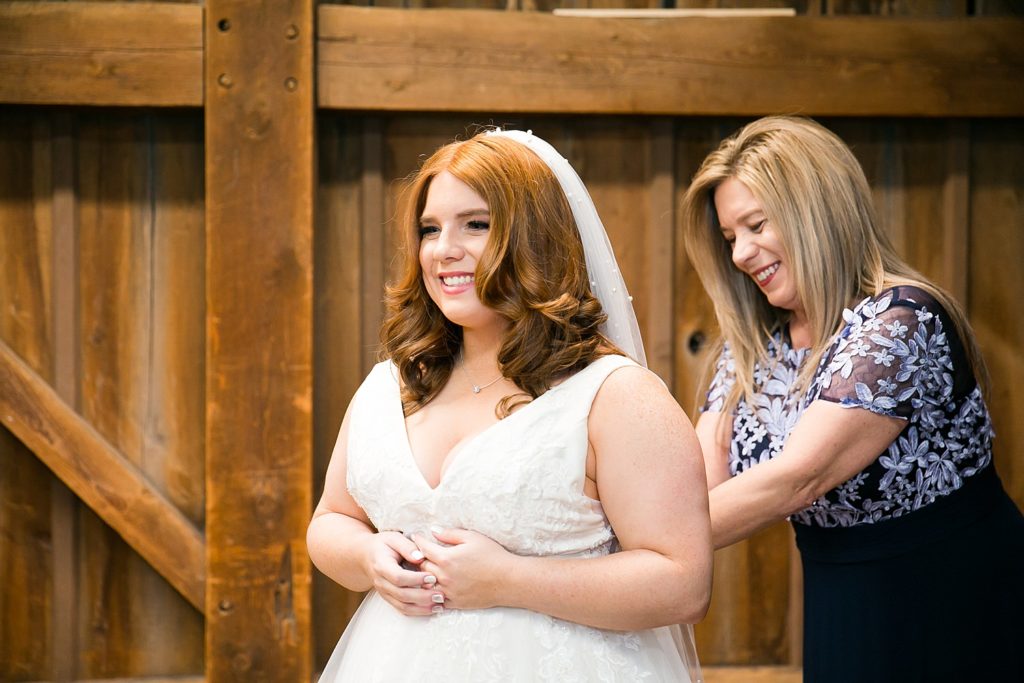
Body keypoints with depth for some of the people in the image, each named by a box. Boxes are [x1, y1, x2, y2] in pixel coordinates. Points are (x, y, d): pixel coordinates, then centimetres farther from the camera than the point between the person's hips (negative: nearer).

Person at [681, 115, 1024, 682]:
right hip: (840, 612, 6)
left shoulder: (903, 321, -21)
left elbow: (799, 477, -29)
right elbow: (696, 483, -6)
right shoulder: (751, 346, 3)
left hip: (954, 612, -6)